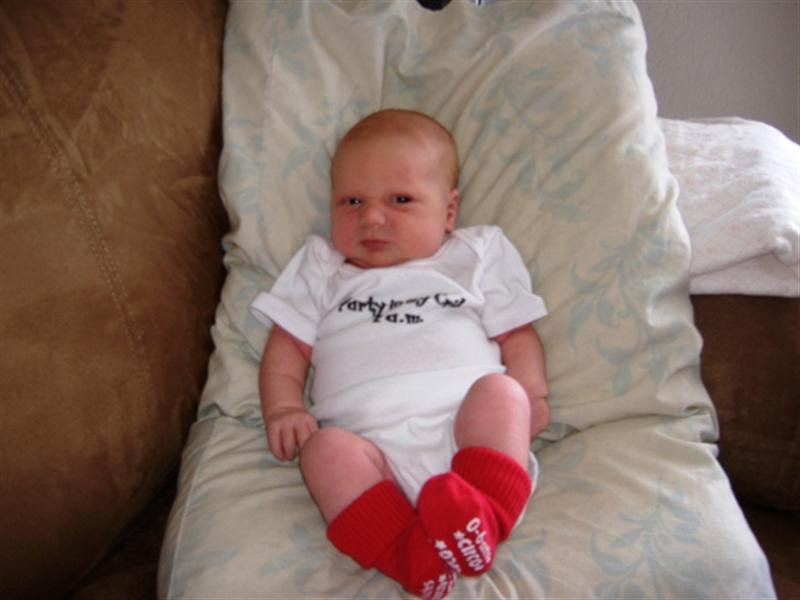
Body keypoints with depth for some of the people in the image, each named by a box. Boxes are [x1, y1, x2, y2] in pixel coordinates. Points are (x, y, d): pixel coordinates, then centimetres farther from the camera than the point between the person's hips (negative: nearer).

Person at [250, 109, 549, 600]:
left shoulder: (475, 257, 21)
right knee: (326, 447, -29)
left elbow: (518, 335, 18)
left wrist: (531, 395, -1)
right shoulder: (324, 271, 25)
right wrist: (283, 408, 2)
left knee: (501, 390, -28)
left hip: (465, 426, 1)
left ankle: (481, 518, -44)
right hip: (371, 440, 0)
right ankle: (405, 553, -42)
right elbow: (289, 344, 20)